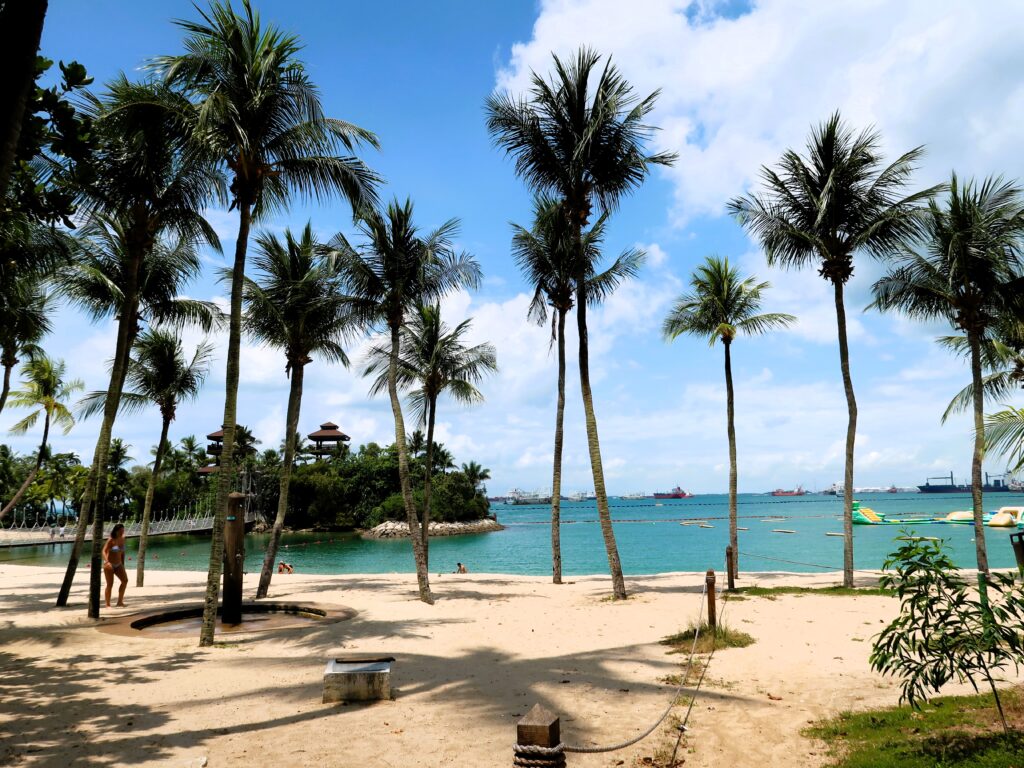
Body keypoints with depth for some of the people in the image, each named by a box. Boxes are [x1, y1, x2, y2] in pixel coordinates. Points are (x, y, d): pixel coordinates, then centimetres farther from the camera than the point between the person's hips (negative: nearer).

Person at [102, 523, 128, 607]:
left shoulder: (122, 539, 4)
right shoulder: (111, 540, -13)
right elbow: (104, 551, -21)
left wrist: (123, 564, 15)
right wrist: (107, 561, -37)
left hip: (118, 565, 6)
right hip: (109, 564, -6)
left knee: (125, 580, -8)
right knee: (110, 584, -4)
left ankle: (120, 602, 2)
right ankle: (108, 604, 7)